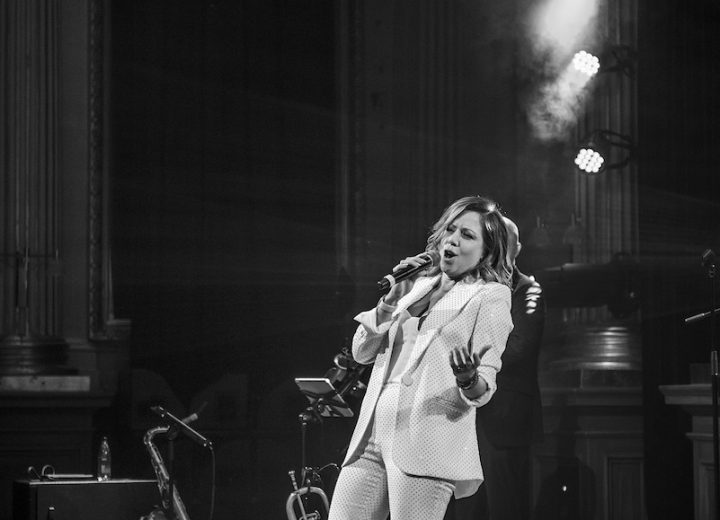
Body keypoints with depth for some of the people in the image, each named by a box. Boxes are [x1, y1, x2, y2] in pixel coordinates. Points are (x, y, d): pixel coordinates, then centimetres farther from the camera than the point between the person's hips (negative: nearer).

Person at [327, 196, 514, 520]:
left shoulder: (490, 297, 5)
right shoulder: (417, 284, 21)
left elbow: (484, 388, -4)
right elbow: (361, 353, 16)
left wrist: (468, 379, -27)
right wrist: (393, 298, 3)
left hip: (428, 445, -5)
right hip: (371, 437, 5)